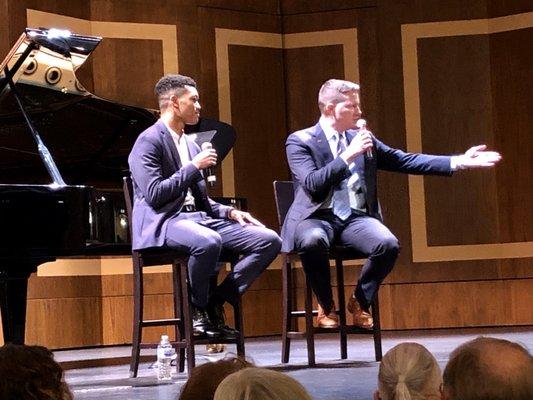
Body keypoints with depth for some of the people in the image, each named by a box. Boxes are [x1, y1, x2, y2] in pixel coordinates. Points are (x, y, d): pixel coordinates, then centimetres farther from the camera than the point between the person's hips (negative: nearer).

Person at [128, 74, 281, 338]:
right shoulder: (148, 141, -4)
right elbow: (154, 194, -16)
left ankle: (214, 302, -8)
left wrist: (229, 212, 8)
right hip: (164, 223, -8)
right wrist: (194, 166, -10)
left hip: (198, 217, 8)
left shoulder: (190, 145, 23)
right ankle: (195, 309, -15)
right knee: (209, 242, -41)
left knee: (269, 240, -9)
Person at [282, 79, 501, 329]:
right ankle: (326, 306, -11)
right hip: (317, 217, -4)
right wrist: (349, 154, -19)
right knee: (313, 241, -39)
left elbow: (406, 161, 13)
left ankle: (360, 302, -2)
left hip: (355, 218, 4)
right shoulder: (300, 141, 1)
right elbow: (312, 184, -14)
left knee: (389, 244, -28)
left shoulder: (363, 140, 16)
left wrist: (460, 162, 5)